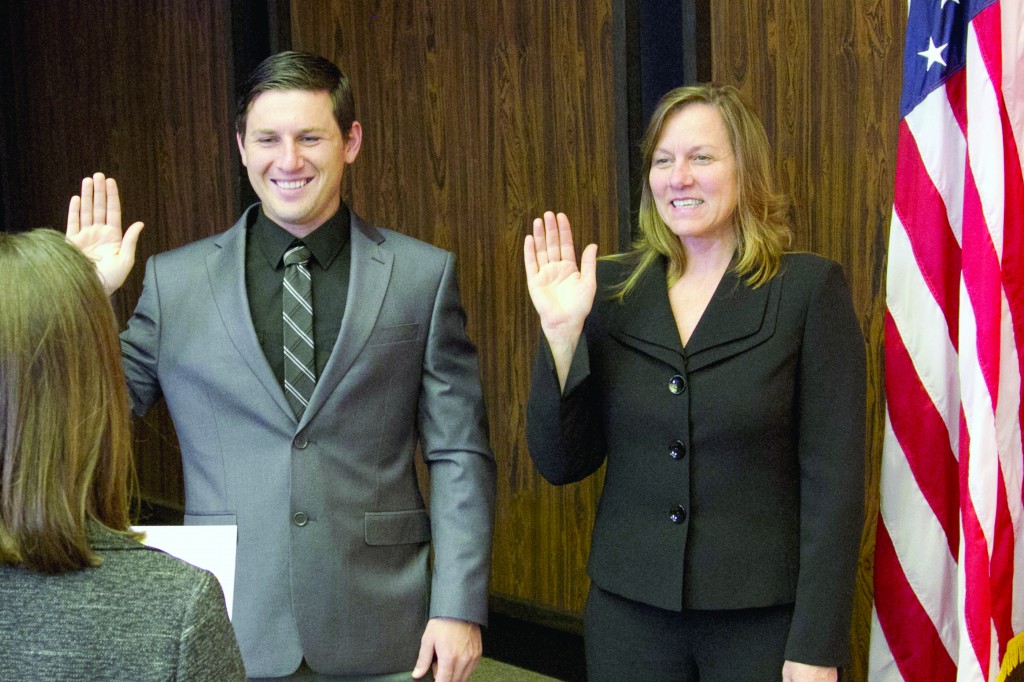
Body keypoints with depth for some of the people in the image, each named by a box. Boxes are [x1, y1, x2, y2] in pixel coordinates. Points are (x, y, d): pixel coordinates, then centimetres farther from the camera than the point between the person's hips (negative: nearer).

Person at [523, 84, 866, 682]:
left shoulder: (810, 289, -6)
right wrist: (562, 333, -11)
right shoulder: (612, 290, 2)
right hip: (629, 615, 3)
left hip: (762, 624, -3)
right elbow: (562, 463, 2)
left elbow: (833, 480, -8)